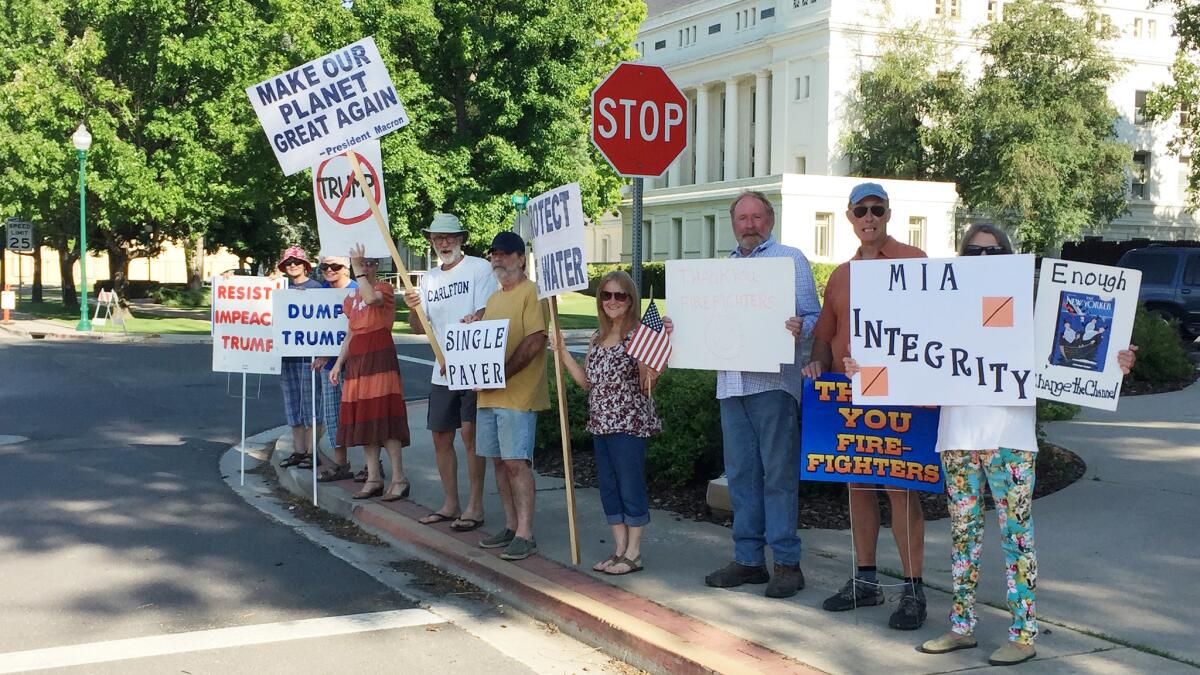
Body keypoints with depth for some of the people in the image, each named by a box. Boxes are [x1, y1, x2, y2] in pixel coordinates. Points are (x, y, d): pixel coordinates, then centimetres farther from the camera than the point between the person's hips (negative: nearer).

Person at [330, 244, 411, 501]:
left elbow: (371, 298, -28)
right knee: (361, 420, 5)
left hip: (380, 358, -7)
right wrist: (338, 364, 15)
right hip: (356, 361, 8)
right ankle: (373, 479, 10)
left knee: (383, 418, -13)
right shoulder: (351, 298, 17)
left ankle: (399, 478, -10)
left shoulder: (384, 288, -3)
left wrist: (359, 268, -22)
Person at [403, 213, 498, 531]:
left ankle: (475, 506, -1)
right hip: (442, 370, 7)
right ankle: (450, 504, 20)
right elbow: (420, 329, 13)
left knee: (470, 433, -8)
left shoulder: (479, 268, -4)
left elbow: (484, 317, -11)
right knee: (441, 436, 9)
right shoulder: (429, 278, 14)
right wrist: (413, 309, -9)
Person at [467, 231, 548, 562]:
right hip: (489, 395, 9)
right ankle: (510, 526, 19)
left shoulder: (531, 293, -8)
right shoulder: (493, 299, 20)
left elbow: (535, 341, -18)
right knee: (500, 461, 11)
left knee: (516, 462, -9)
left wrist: (501, 374, -20)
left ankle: (525, 534, -5)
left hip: (518, 395, -9)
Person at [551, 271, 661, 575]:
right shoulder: (597, 339, 13)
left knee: (631, 487, 0)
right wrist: (562, 352, 8)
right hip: (601, 424, 8)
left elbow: (647, 383, -14)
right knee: (609, 488, 12)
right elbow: (587, 381, 12)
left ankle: (633, 553, 9)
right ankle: (619, 549, 21)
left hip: (630, 423, -7)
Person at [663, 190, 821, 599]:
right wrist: (679, 328, 5)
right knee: (740, 473, 8)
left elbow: (813, 316, -3)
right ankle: (748, 559, 16)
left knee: (778, 473, -4)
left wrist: (800, 328, -24)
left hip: (773, 382, -6)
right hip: (731, 383, 6)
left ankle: (786, 562, 1)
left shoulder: (791, 259, 4)